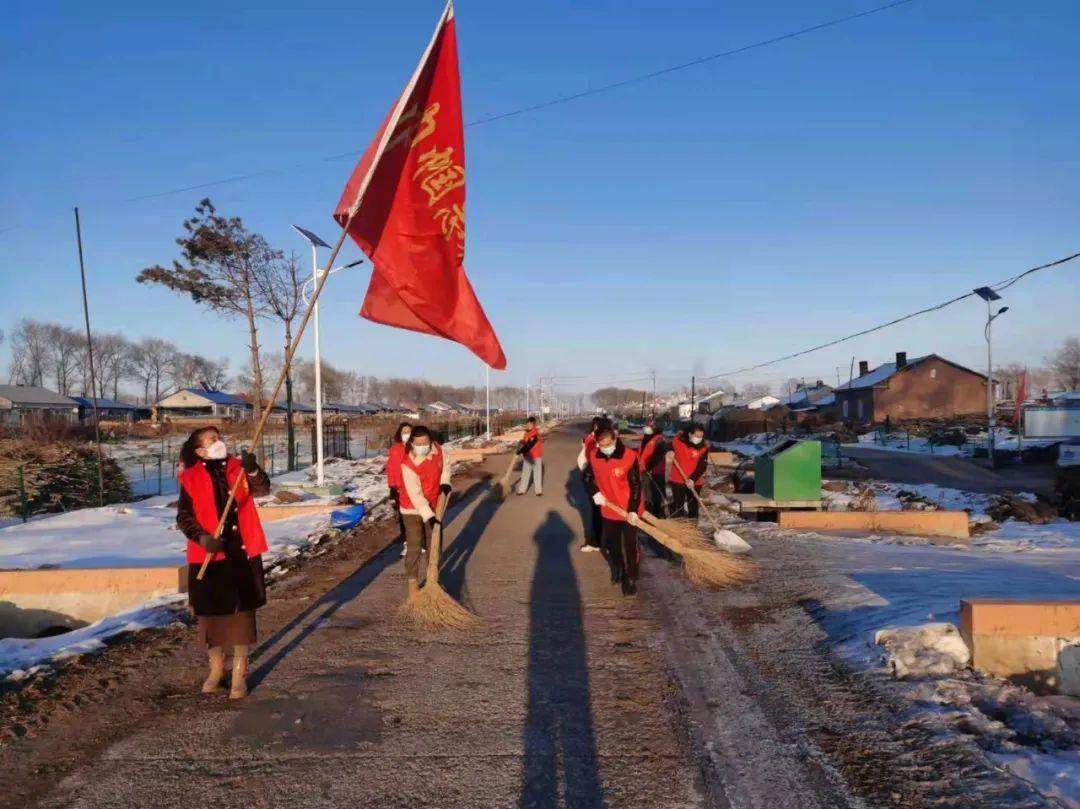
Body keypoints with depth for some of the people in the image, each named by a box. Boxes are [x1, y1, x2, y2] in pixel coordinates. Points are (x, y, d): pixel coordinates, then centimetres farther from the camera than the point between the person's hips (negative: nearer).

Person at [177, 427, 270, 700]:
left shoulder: (238, 468, 4)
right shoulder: (191, 478, -1)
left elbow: (262, 489, -9)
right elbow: (183, 516, -3)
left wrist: (253, 470, -29)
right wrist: (202, 537, -19)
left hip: (242, 553, 1)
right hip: (209, 555, -1)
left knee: (242, 611, 4)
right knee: (211, 612, 11)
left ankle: (240, 673, 16)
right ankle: (216, 668, 32)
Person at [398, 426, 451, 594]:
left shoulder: (437, 449, -12)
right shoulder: (408, 464, -28)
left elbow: (445, 467, 9)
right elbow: (415, 495, -29)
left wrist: (445, 482, -9)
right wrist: (428, 516, -33)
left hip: (434, 507, 6)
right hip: (413, 510, -5)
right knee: (414, 547, -4)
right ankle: (413, 582, 7)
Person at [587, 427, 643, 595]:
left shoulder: (630, 456, -23)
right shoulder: (594, 457, -8)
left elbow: (636, 485, -19)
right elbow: (588, 477, 11)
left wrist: (633, 510, -23)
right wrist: (595, 492, -5)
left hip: (629, 511, -5)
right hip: (608, 510, 5)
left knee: (630, 546, 4)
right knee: (611, 543, 20)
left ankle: (631, 578, 21)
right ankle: (617, 567, 46)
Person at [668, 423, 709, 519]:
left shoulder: (704, 446, -11)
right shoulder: (678, 440, -10)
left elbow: (702, 466, -16)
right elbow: (670, 448, 12)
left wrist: (693, 479, -27)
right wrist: (669, 452, -12)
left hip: (694, 481, 0)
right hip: (677, 479, 0)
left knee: (693, 506, 12)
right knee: (678, 506, 6)